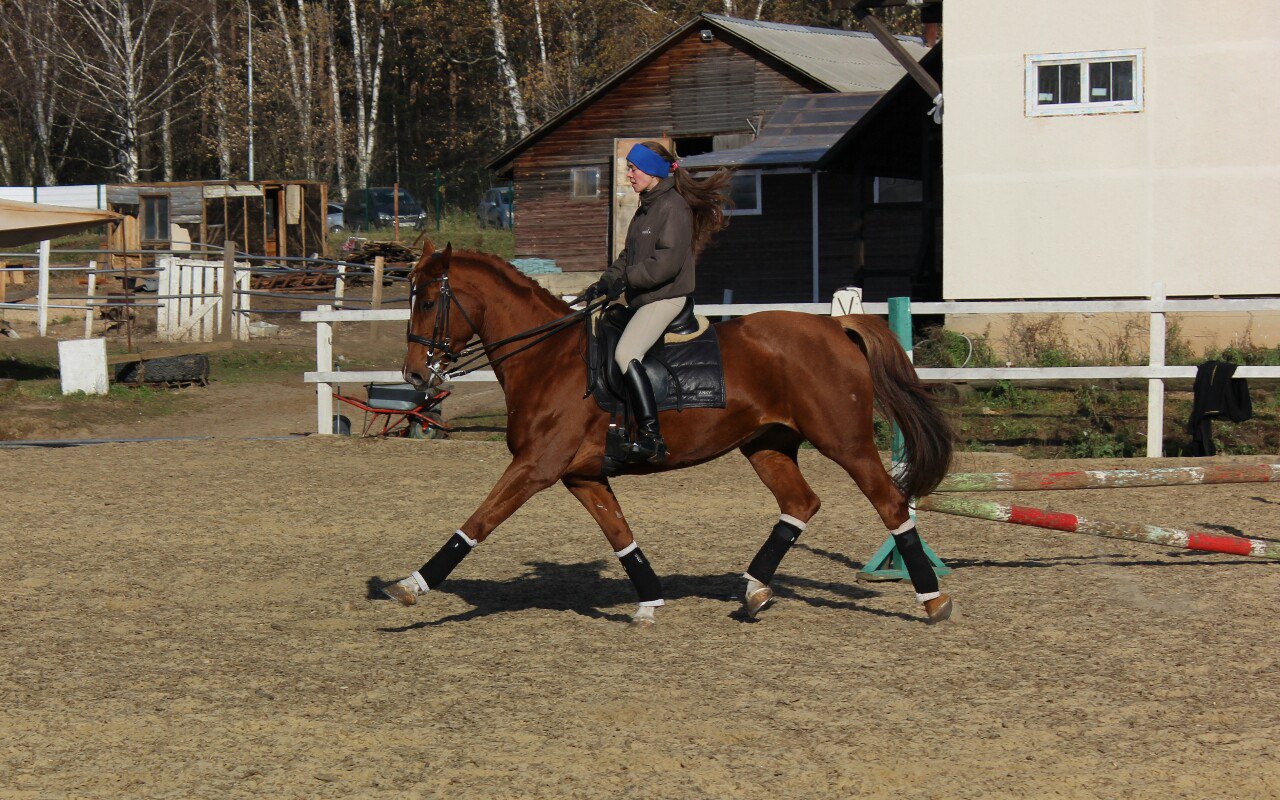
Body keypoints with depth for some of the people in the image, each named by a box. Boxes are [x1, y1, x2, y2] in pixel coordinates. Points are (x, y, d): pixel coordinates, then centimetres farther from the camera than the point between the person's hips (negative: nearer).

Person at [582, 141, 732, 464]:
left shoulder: (673, 207, -12)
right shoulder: (646, 208, 19)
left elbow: (667, 262, -20)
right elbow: (629, 256, 22)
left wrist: (627, 280, -16)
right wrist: (605, 283, 8)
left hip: (666, 297, -11)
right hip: (643, 300, 11)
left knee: (626, 354, -27)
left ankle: (650, 437, -29)